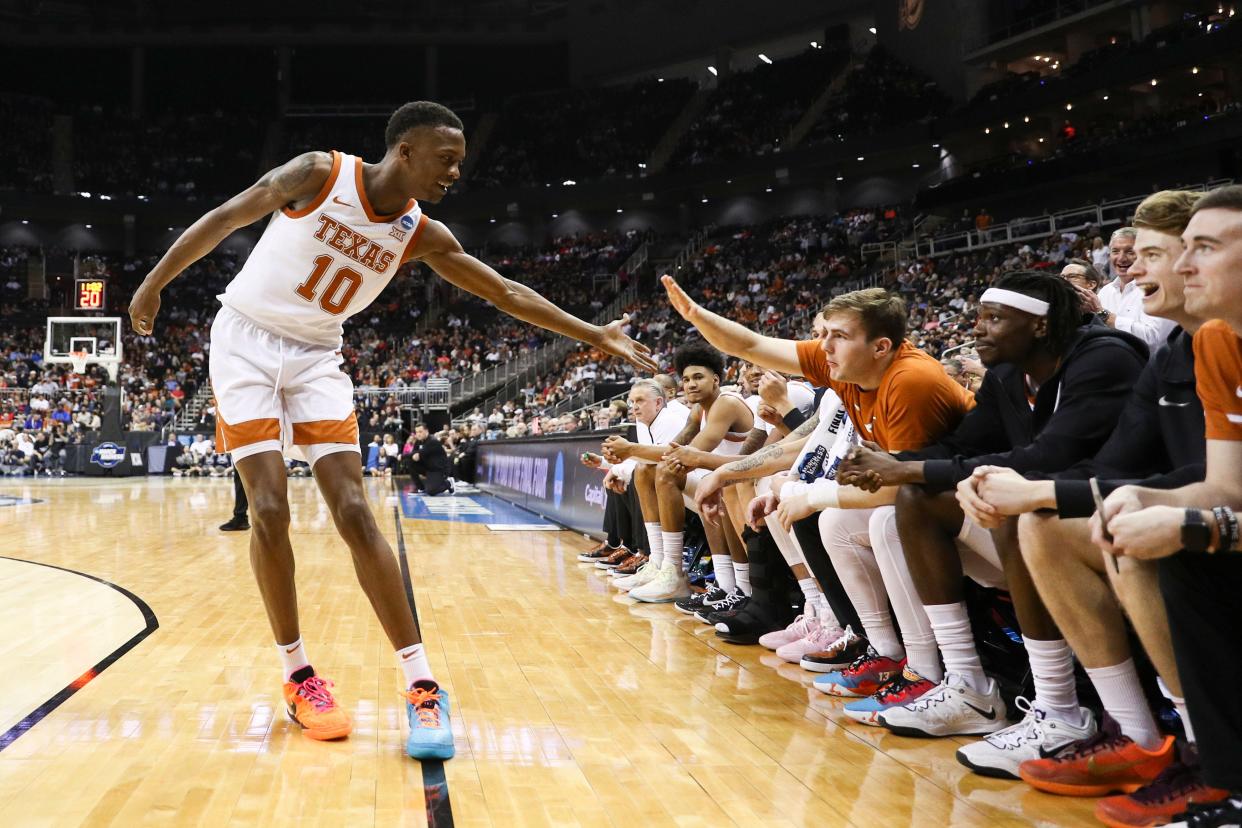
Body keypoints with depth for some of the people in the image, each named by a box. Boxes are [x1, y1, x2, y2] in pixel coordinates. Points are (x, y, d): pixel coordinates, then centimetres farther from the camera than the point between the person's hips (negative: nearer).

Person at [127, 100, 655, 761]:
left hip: (316, 358, 3)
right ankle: (297, 675, 2)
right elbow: (225, 218, -5)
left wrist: (596, 336, -1)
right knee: (270, 510, -12)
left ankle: (420, 685, -10)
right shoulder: (319, 174, -15)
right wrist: (155, 282, 0)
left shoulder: (421, 236, -4)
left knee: (354, 513, -8)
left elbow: (505, 292, 1)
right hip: (246, 340, -3)